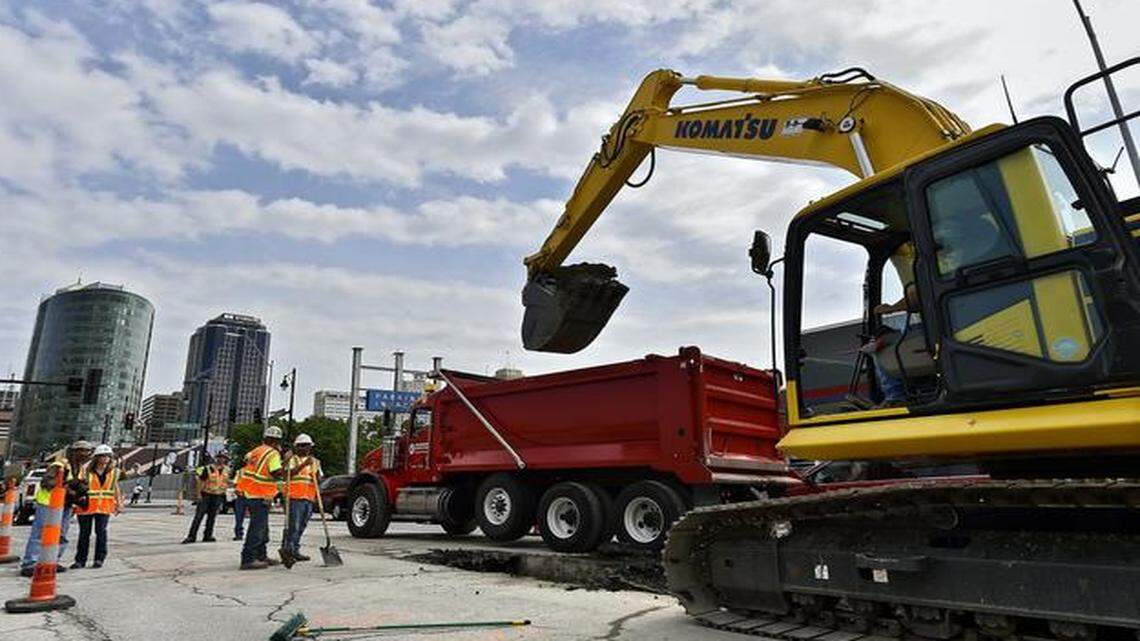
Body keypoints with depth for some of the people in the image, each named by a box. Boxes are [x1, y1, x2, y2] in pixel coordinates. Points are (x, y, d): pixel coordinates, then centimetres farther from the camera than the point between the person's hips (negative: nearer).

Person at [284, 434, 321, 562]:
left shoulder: (315, 461, 17)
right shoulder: (292, 459, 3)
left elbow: (319, 480, 13)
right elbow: (289, 473, -16)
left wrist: (316, 476, -9)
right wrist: (303, 464, -26)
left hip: (309, 498, 5)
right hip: (295, 497, -5)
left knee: (301, 527, 11)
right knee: (294, 526, -9)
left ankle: (295, 550, 19)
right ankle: (290, 550, -5)